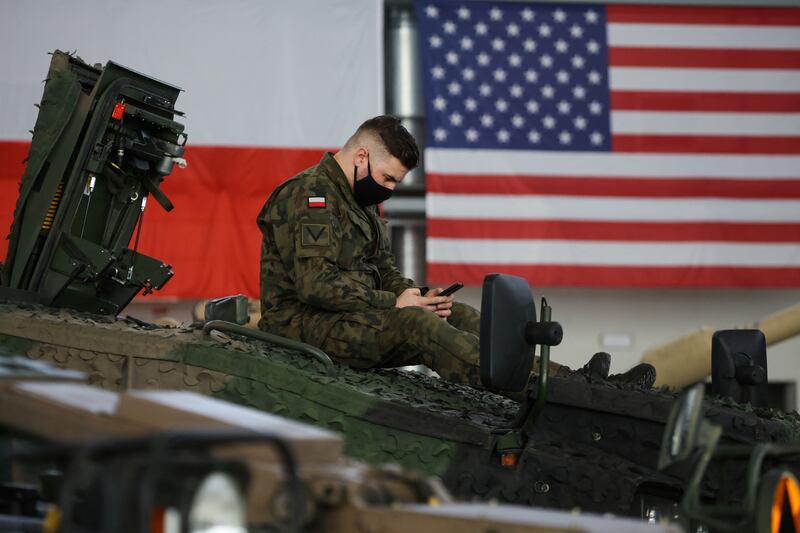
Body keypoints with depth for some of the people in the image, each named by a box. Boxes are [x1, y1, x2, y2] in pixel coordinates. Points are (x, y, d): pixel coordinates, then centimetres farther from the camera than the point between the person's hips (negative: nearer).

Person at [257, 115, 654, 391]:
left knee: (459, 316, -6)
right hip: (305, 325, -10)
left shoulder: (358, 200, 20)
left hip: (355, 315, 10)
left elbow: (382, 268, 22)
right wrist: (395, 302, -20)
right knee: (414, 325, -31)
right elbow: (315, 283, -24)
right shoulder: (309, 196, -14)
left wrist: (413, 294, -1)